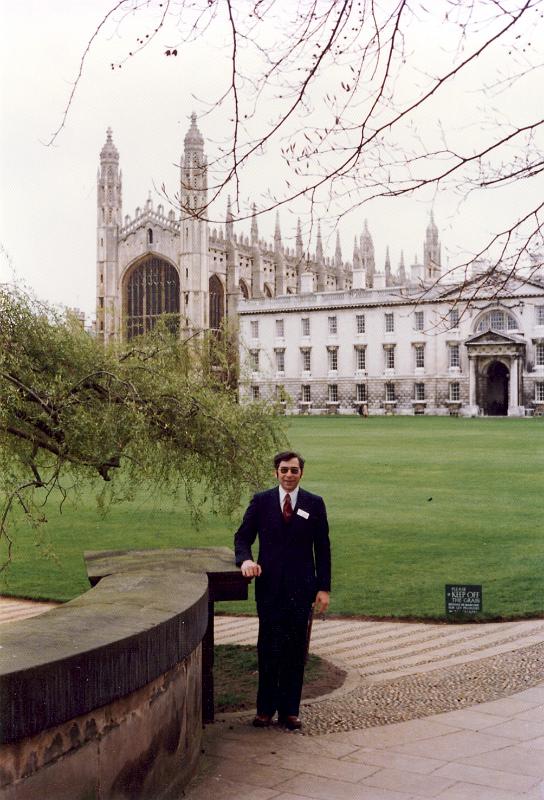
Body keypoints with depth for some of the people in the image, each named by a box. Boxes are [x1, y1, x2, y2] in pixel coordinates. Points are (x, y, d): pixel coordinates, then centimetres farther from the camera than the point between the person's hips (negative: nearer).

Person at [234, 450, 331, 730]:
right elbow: (242, 536, 8)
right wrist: (245, 559, -14)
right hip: (269, 585, 0)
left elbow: (322, 548, 5)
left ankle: (290, 710, 14)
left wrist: (324, 588, 1)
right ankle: (265, 708, 15)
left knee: (296, 651, 4)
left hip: (301, 587, 0)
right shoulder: (261, 501, 4)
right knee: (268, 649, 4)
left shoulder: (314, 504, 4)